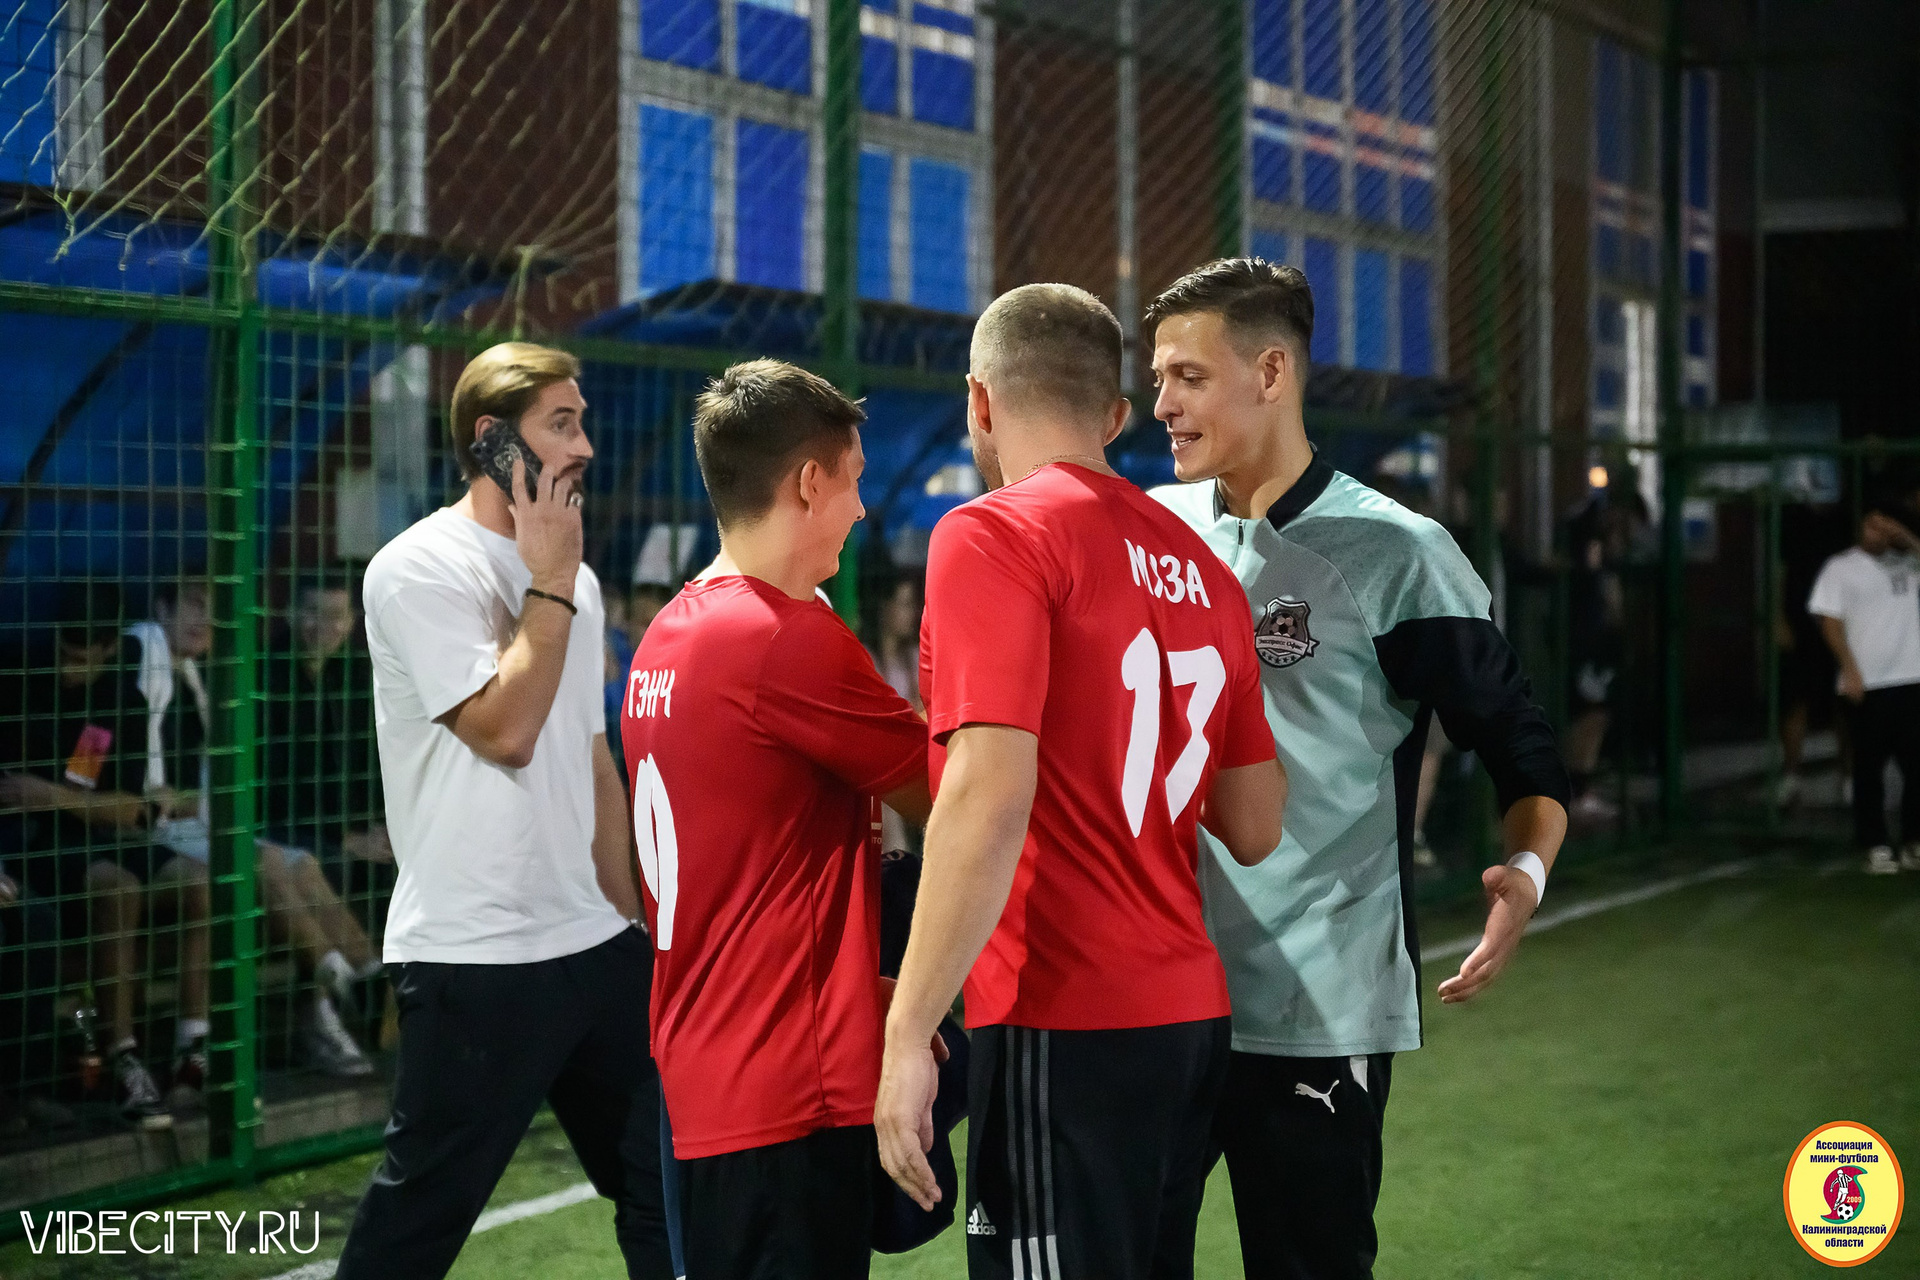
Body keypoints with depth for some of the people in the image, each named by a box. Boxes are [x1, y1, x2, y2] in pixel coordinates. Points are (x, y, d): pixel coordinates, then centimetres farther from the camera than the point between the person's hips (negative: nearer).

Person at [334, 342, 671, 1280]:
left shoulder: (572, 578, 14)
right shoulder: (420, 570, -10)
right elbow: (506, 728, -20)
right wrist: (551, 584, -11)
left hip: (595, 946, 8)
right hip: (473, 963, -8)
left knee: (663, 1175, 11)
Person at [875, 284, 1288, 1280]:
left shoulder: (994, 535, -8)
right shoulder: (1197, 564, 12)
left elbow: (989, 798, -19)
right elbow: (1254, 831, 15)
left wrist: (906, 1034, -19)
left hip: (1064, 1025, -7)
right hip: (1190, 1015, 8)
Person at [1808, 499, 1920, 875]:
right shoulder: (1840, 568, 2)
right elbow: (1830, 620, -3)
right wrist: (1850, 670, -11)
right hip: (1868, 685, -3)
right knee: (1870, 767, 0)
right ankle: (1876, 846, 6)